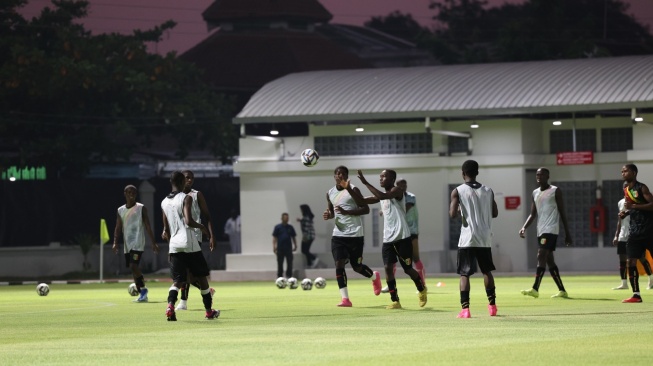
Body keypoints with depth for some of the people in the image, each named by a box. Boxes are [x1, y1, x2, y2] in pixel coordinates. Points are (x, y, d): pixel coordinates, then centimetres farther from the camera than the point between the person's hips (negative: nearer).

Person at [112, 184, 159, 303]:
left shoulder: (141, 208, 0)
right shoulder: (120, 210, 11)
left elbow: (148, 227, -2)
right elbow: (118, 228, 9)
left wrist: (153, 243, -6)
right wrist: (115, 243, -5)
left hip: (138, 244, -5)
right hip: (127, 244, 5)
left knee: (134, 266, -19)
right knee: (133, 269, 6)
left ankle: (143, 289, -7)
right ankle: (142, 293, 13)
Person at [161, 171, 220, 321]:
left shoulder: (164, 203, 11)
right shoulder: (186, 198, -7)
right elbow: (189, 221, -20)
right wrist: (202, 227, -2)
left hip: (174, 246, 4)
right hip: (189, 244, -4)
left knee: (177, 280, 3)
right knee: (202, 277, 12)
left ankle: (170, 305, -26)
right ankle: (209, 311, 22)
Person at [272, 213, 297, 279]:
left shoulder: (290, 227, 9)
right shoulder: (278, 227, 2)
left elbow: (293, 237, 14)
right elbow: (274, 237, 1)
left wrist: (295, 246, 7)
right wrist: (274, 247, -7)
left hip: (288, 248, 2)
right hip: (280, 248, -2)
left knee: (289, 263, -3)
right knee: (280, 264, 4)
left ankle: (289, 276, 1)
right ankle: (279, 277, 11)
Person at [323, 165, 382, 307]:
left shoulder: (353, 190, -8)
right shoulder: (330, 193, 9)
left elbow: (366, 209, -12)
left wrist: (346, 212, -24)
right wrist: (328, 215, -1)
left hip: (355, 234, -4)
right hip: (338, 234, 4)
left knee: (356, 266, 5)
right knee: (339, 264, -10)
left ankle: (374, 277, 39)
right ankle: (345, 299, -8)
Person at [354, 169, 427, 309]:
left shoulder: (397, 191, -9)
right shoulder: (382, 195, 14)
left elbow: (382, 196, -29)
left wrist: (366, 183, -28)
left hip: (402, 237, -7)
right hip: (388, 238, 7)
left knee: (407, 268, 3)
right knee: (388, 267, -7)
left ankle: (421, 290, 30)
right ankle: (395, 301, -4)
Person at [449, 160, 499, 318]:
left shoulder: (458, 191, -5)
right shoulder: (488, 191, 7)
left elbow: (453, 214, -11)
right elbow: (494, 213, 12)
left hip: (467, 239, -4)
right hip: (485, 238, 4)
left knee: (464, 274, -2)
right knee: (487, 271, 21)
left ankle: (465, 309, -13)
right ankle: (492, 305, 26)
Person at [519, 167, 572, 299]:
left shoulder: (555, 191, -2)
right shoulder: (535, 193, 15)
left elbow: (562, 213, -1)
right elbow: (533, 214, 13)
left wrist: (567, 233, -2)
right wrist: (524, 227, -4)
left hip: (551, 230, -7)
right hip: (541, 231, 7)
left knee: (541, 256, -18)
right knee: (549, 260, 8)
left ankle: (535, 289, -26)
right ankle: (562, 290, 14)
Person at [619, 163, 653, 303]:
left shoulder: (641, 188, -10)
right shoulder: (626, 188, 12)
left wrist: (633, 206, -25)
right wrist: (625, 213, 4)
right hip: (635, 231, 7)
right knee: (631, 261, -3)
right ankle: (636, 294, 0)